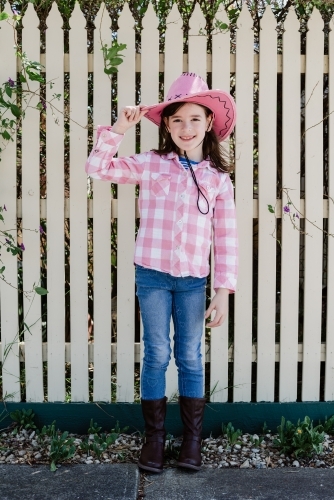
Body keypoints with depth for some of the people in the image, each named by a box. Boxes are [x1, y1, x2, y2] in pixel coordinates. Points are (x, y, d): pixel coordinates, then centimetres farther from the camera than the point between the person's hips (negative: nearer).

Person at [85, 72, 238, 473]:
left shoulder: (218, 177, 2)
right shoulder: (151, 164, 0)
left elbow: (226, 237, 1)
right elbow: (98, 168, -4)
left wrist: (223, 291, -2)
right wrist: (118, 130, -14)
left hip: (193, 280, 1)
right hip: (153, 275, -1)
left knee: (190, 358, 9)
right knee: (156, 355, 6)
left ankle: (192, 440, 23)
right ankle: (154, 437, 21)